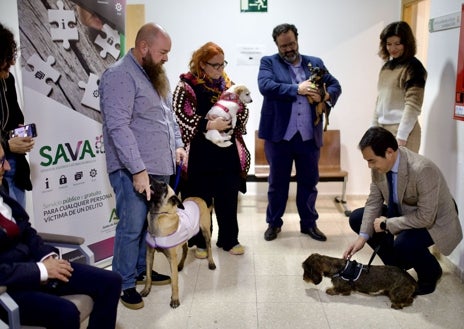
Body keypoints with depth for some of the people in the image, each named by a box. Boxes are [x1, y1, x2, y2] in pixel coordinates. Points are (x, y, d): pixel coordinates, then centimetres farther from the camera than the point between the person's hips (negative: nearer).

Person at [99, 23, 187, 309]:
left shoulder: (155, 74, 14)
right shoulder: (120, 76, -16)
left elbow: (169, 114, 24)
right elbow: (118, 127, -22)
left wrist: (178, 144, 10)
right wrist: (138, 170, -24)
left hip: (159, 166, 8)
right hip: (134, 170, -8)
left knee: (150, 224, 15)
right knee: (131, 228, -2)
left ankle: (142, 269, 31)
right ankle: (124, 284, 11)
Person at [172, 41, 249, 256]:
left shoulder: (227, 83, 10)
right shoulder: (188, 85, -6)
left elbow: (243, 111, 13)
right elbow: (182, 116, -15)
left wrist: (233, 121, -9)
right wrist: (209, 124, -22)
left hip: (228, 150, 4)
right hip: (201, 152, -4)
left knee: (228, 197, 10)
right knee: (202, 198, 6)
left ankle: (229, 239, 24)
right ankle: (201, 242, 21)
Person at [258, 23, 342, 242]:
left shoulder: (315, 63, 12)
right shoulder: (268, 62, 2)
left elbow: (335, 85, 9)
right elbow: (265, 86, -15)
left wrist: (325, 96, -13)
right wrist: (297, 89, -19)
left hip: (309, 135, 3)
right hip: (280, 135, -2)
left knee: (309, 181, 12)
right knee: (277, 182, 9)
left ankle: (309, 223, 26)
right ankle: (274, 223, 24)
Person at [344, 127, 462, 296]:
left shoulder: (422, 169, -36)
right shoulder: (378, 165, -14)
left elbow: (426, 217, -33)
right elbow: (374, 201, -4)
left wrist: (387, 224, -25)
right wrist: (363, 236, -14)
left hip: (434, 221, -7)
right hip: (404, 212, 8)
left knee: (403, 243, -35)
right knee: (357, 218, 0)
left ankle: (430, 273, 0)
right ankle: (397, 265, 13)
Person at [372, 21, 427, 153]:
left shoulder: (413, 67, -7)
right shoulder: (386, 66, 15)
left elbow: (413, 105, -13)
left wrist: (401, 137, -18)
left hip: (402, 130, -7)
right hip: (383, 129, 7)